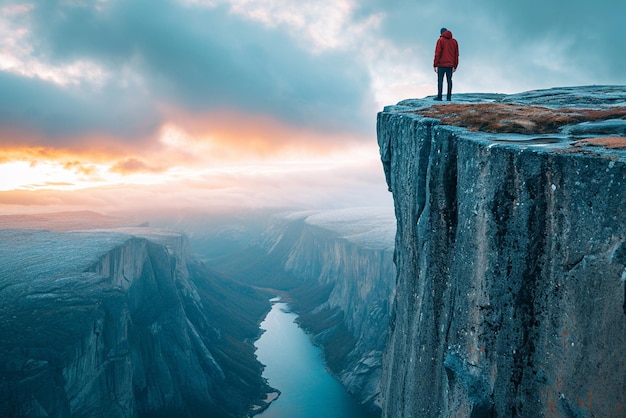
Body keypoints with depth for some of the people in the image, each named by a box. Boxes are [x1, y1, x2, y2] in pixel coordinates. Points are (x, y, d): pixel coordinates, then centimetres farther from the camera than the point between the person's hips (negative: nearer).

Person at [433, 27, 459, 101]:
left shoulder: (440, 40, -3)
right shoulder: (454, 41, 11)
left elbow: (437, 53, -8)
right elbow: (456, 54, 11)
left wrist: (435, 65, -5)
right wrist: (455, 66, 15)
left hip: (441, 65, -4)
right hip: (450, 65, 4)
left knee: (440, 80, -3)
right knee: (449, 80, 6)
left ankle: (439, 96, -8)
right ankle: (449, 97, 3)